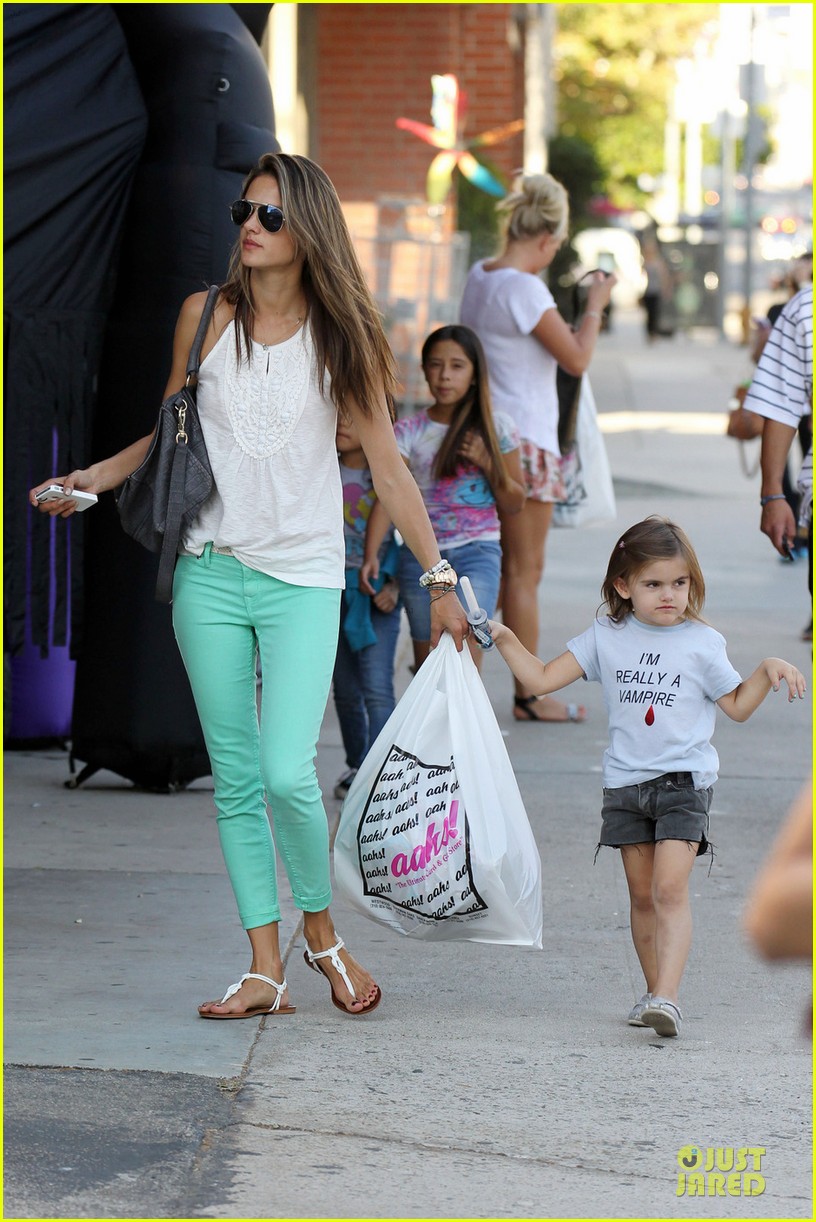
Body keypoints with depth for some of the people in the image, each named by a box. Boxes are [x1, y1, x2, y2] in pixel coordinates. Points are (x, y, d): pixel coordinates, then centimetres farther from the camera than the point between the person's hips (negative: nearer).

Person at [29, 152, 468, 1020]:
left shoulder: (340, 334, 1)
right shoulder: (207, 316, 5)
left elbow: (387, 467, 3)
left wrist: (439, 577, 0)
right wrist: (94, 477, 1)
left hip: (303, 577, -2)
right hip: (211, 571, 2)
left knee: (288, 773, -14)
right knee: (236, 777, 4)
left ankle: (321, 932, 10)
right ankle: (265, 971, 10)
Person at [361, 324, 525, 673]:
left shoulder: (496, 428, 3)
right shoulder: (409, 432, 1)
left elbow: (514, 504, 7)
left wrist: (487, 464, -11)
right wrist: (370, 555, -23)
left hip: (477, 554, -2)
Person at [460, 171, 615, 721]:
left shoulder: (479, 277, 9)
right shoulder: (525, 289, -18)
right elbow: (577, 358, -14)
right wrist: (595, 305, -1)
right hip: (525, 440, -9)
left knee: (498, 567, 15)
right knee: (525, 571, -1)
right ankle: (529, 696, 4)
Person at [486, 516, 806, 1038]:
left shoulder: (702, 643, 2)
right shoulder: (606, 638, 6)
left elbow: (737, 705, 11)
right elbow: (542, 678, 7)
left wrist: (768, 671, -4)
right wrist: (505, 640, -3)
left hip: (684, 782, -3)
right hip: (625, 782, 3)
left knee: (670, 888, -16)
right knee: (642, 895, 7)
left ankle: (667, 997, -24)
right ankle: (654, 992, 17)